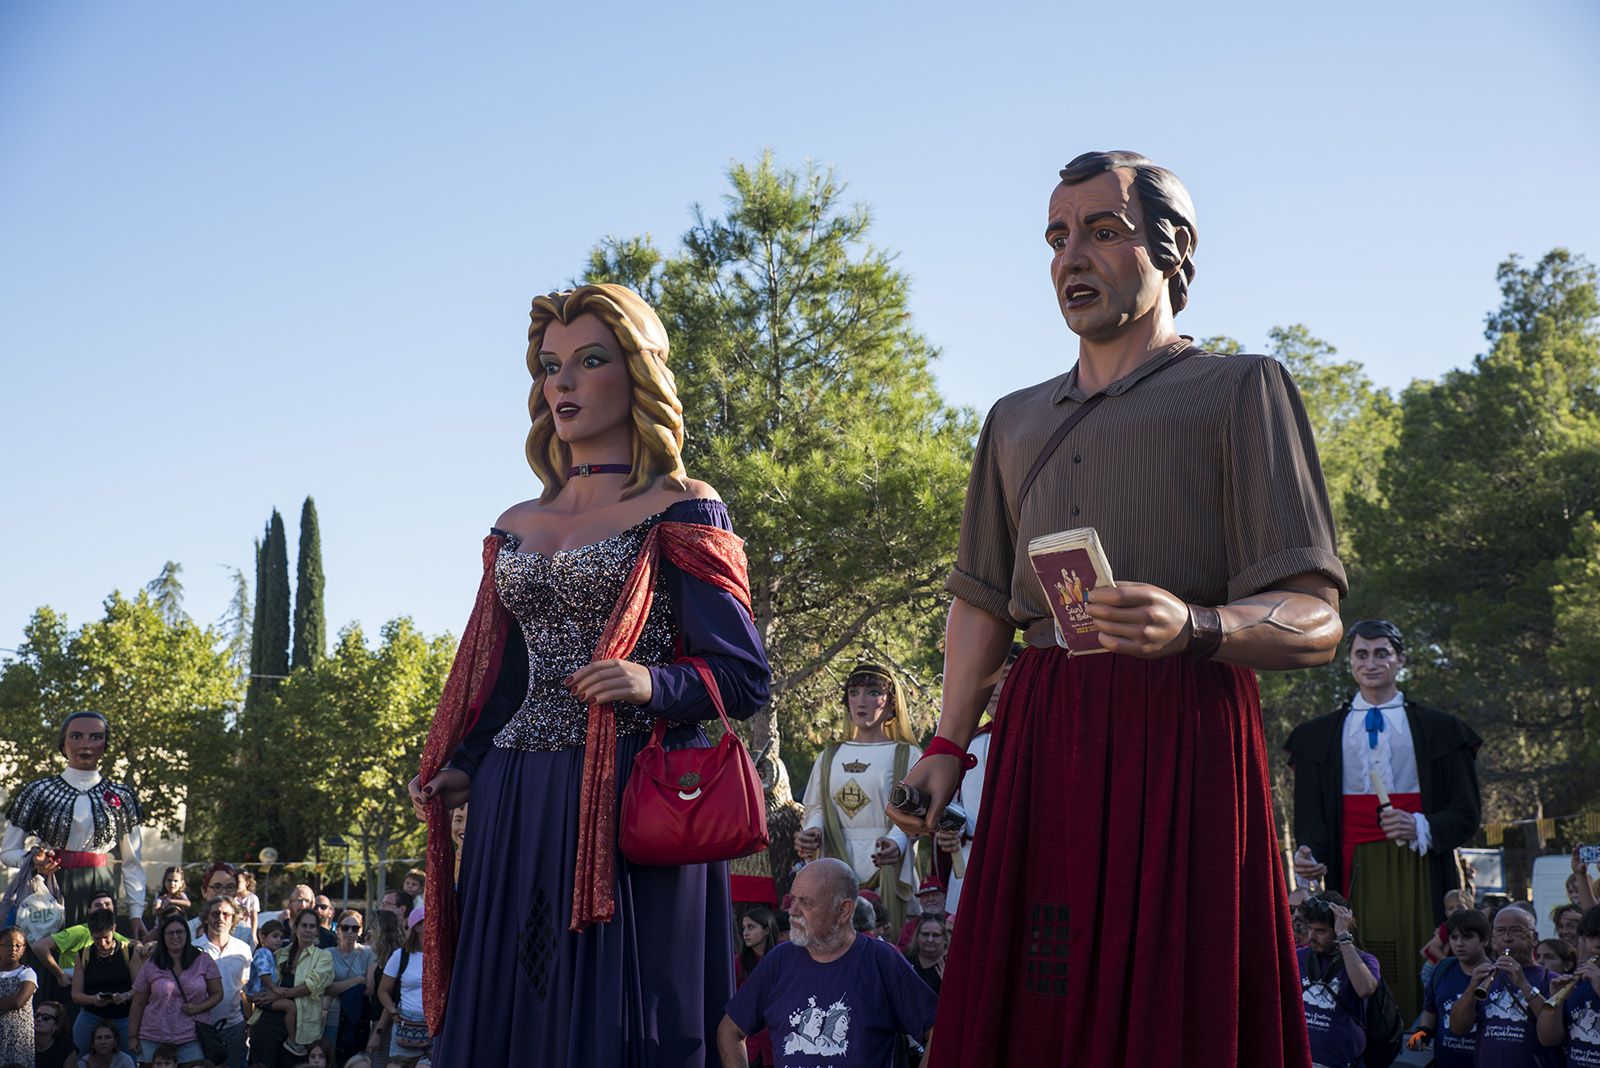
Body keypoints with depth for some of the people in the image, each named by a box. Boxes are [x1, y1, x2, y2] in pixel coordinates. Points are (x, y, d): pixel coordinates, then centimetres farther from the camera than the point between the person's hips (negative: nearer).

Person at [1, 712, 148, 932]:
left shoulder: (121, 797, 10)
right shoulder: (39, 792, 5)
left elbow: (132, 863, 12)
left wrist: (136, 914, 4)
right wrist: (33, 861, -13)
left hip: (100, 890, 1)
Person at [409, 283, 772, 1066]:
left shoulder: (681, 512, 0)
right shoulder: (516, 528, 16)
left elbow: (744, 678, -4)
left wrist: (654, 684, -22)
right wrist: (456, 771, 3)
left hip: (631, 808, -5)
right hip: (515, 818, 5)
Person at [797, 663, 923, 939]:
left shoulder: (906, 756, 6)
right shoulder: (829, 757, 19)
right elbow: (817, 808, 16)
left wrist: (896, 842, -25)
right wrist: (812, 833, -7)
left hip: (885, 867, -3)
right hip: (836, 863, 3)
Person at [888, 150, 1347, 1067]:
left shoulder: (1240, 389, 6)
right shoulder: (1017, 420, 24)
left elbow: (1316, 624, -3)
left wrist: (1194, 627, -23)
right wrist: (948, 745, 11)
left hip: (1181, 731, -5)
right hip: (1040, 743, 5)